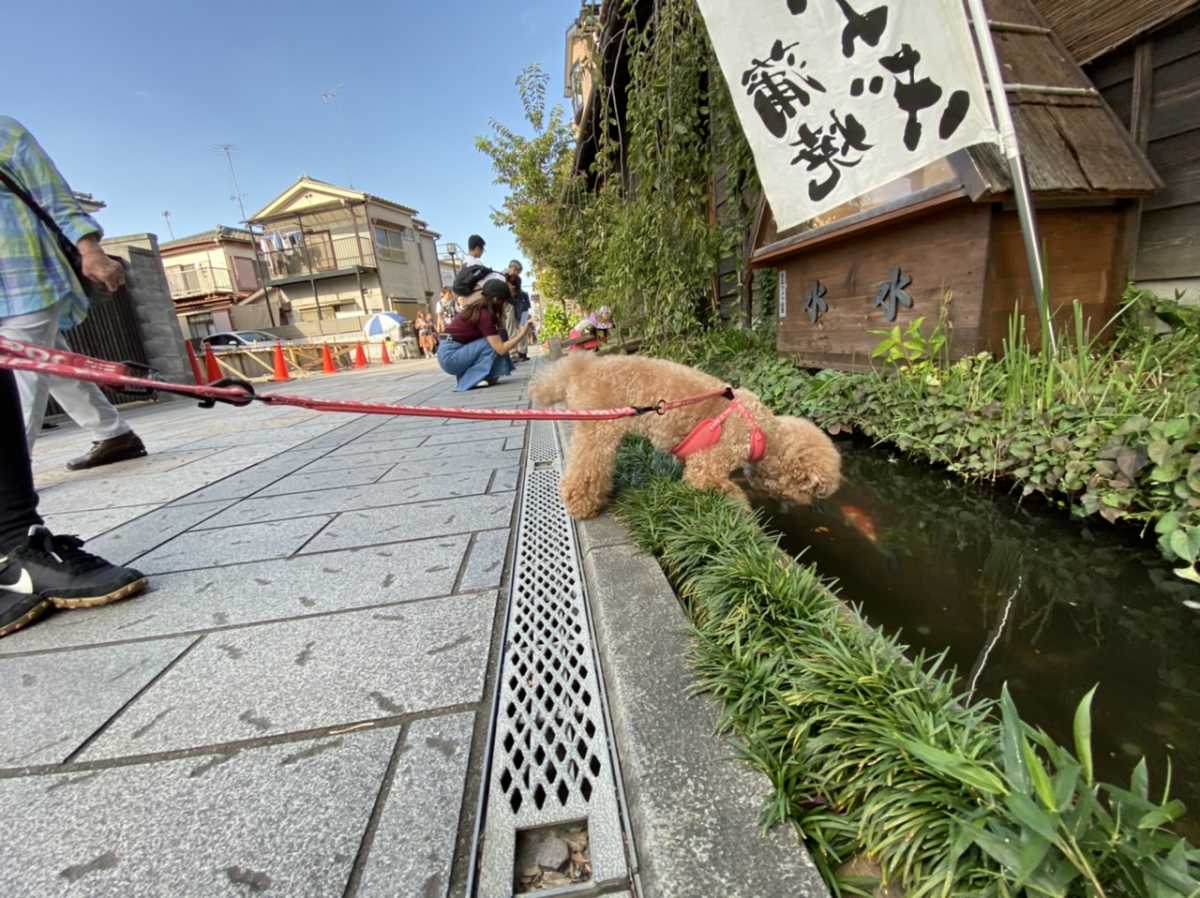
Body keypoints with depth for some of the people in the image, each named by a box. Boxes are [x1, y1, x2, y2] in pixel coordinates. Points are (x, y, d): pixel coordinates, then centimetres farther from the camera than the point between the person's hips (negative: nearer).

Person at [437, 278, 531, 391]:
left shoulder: (478, 309, 8)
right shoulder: (484, 315, -19)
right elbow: (501, 349, -19)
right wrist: (522, 334, -10)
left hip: (449, 352, 9)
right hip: (450, 356, -9)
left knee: (494, 340, 8)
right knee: (493, 344, -15)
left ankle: (466, 377, 8)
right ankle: (473, 380, -10)